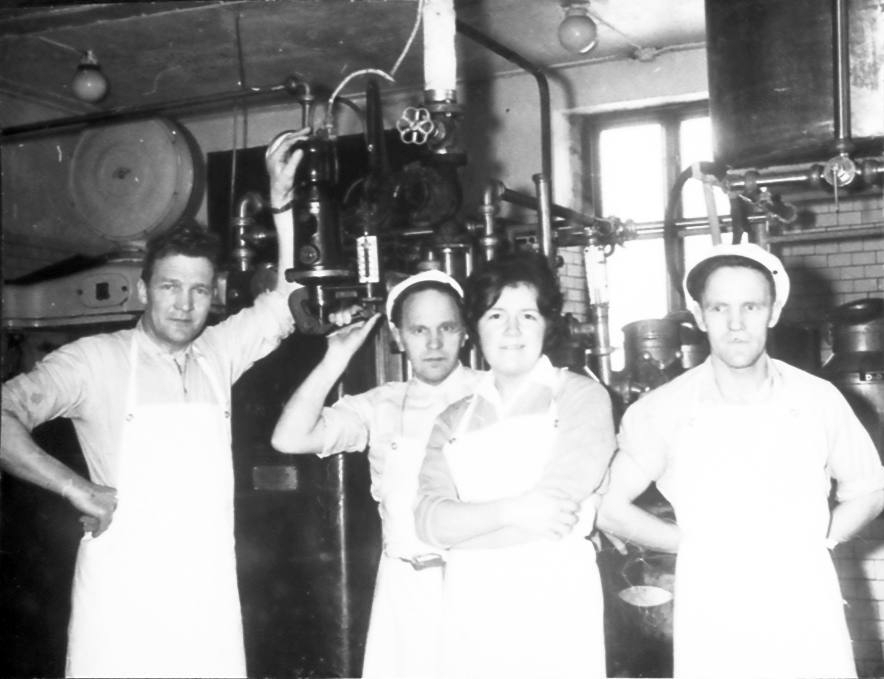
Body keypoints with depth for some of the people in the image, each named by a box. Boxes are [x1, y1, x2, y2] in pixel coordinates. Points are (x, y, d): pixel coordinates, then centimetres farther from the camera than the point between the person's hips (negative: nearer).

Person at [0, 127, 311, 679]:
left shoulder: (217, 354, 10)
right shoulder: (97, 359, -2)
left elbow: (290, 298, 11)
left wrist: (282, 202, 3)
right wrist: (77, 489, -13)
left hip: (209, 591, 4)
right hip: (122, 587, -3)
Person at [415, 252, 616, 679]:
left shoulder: (582, 397, 0)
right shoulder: (454, 420, 11)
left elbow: (554, 512, -13)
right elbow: (429, 520, -3)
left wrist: (458, 527, -4)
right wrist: (509, 511, -19)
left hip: (553, 609, -3)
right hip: (471, 616, 3)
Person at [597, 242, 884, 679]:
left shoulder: (818, 400, -3)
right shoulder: (662, 412, -7)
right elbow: (609, 509, 1)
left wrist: (818, 538, -2)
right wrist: (694, 543, -4)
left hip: (808, 621, 1)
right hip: (712, 628, -1)